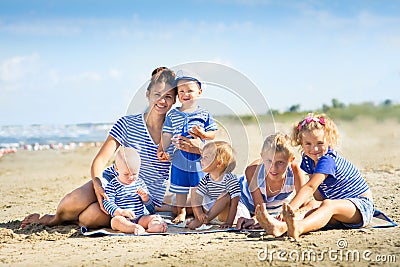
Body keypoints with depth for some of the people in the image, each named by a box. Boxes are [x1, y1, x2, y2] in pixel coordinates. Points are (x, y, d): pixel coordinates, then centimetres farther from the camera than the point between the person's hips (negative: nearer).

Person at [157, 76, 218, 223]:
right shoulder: (172, 115, 4)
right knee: (180, 188, 10)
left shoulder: (204, 114, 1)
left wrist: (204, 134, -18)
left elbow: (213, 133, 1)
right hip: (179, 159, 1)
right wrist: (163, 151, -3)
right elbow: (167, 136, 6)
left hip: (199, 158, -1)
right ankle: (181, 211, 26)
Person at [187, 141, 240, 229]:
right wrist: (200, 213, -33)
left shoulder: (231, 180, -22)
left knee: (226, 196, -33)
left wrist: (229, 222, -31)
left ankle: (204, 220, -31)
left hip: (226, 213, -5)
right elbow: (196, 199, -13)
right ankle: (199, 219, -12)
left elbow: (234, 204, -25)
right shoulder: (206, 180, -5)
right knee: (195, 192, -3)